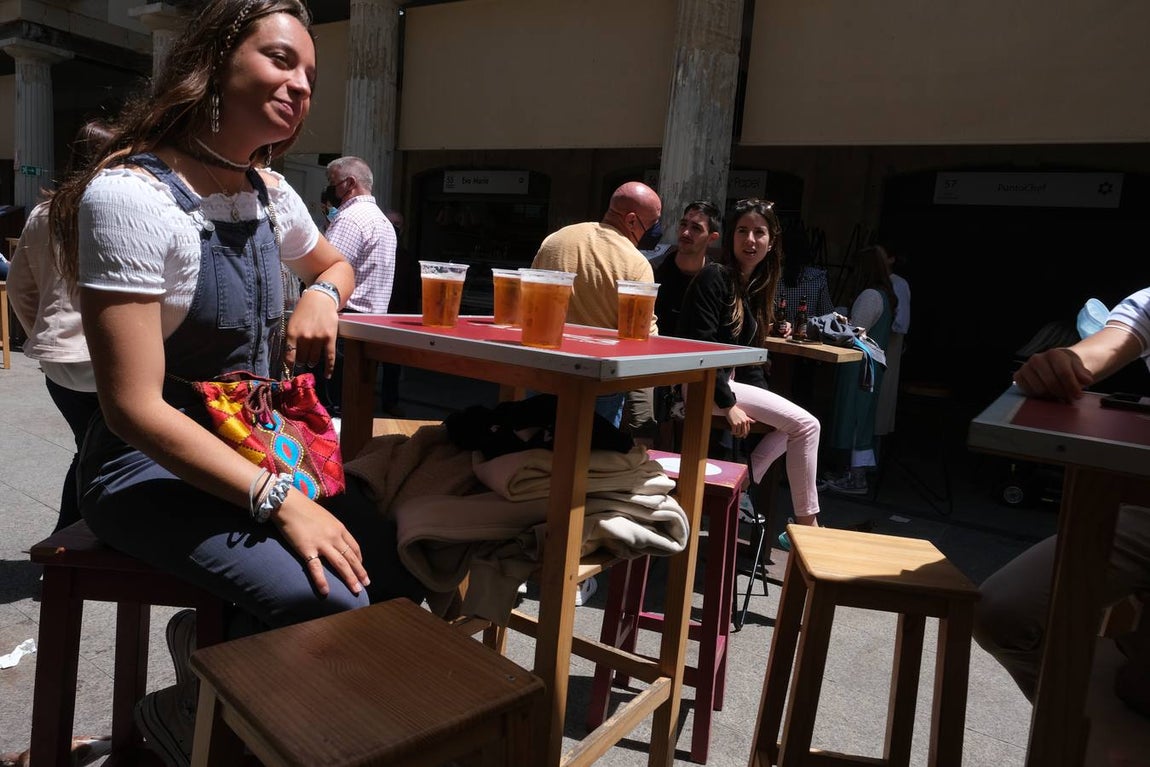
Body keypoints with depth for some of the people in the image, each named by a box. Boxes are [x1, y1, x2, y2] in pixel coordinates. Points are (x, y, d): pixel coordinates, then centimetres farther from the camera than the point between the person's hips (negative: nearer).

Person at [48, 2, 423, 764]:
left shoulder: (270, 193, 4)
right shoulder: (130, 195, -19)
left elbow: (335, 263, 25)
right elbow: (135, 407, -22)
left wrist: (323, 295, 0)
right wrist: (276, 499, -28)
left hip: (255, 449, 7)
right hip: (151, 466, -7)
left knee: (402, 567, -8)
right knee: (330, 600, -27)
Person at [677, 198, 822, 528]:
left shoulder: (755, 288, 14)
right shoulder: (714, 277, -12)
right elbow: (699, 345, -19)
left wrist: (765, 402, 3)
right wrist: (728, 403, -20)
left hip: (731, 381, 9)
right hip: (701, 386, -9)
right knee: (806, 424, -10)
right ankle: (807, 523, 1)